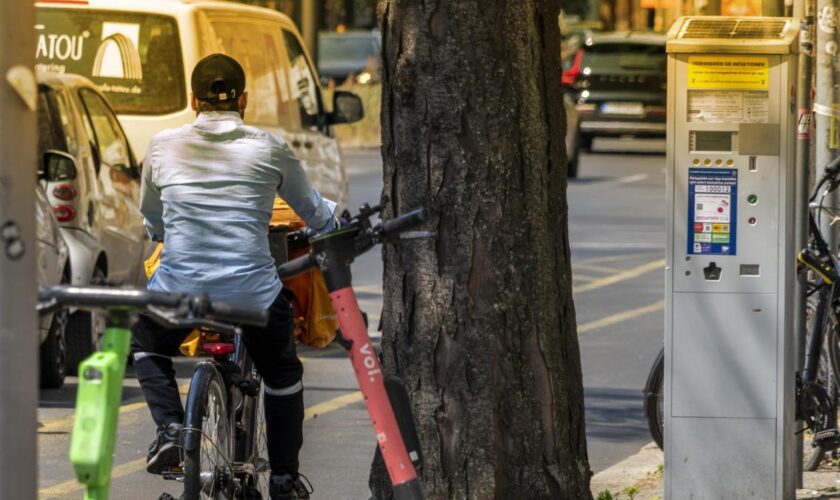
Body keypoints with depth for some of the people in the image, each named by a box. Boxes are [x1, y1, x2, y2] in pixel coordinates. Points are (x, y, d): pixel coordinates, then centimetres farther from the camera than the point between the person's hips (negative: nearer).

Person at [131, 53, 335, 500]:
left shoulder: (164, 146, 4)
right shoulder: (269, 148, 2)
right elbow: (313, 211, 18)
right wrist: (335, 223, 41)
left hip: (179, 289, 0)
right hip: (252, 290, 0)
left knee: (146, 346, 32)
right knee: (282, 373, 27)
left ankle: (170, 429, 9)